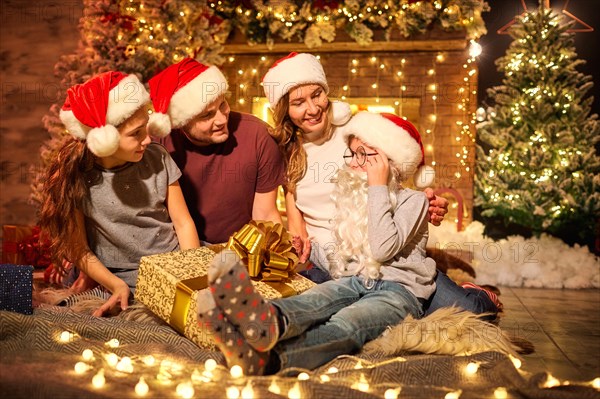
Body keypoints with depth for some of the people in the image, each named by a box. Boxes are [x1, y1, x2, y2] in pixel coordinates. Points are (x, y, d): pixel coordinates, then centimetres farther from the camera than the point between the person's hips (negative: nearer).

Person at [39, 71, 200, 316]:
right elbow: (79, 249, -3)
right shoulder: (74, 177, -9)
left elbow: (183, 223, 3)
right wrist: (117, 286, -17)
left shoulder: (157, 158, -4)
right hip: (123, 281, -2)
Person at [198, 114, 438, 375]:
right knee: (311, 302, -31)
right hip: (353, 281, 5)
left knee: (345, 324, -36)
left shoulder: (414, 200, 3)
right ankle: (269, 320, -66)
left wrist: (378, 188, -9)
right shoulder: (351, 195, 22)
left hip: (398, 289, -4)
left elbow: (383, 249, -15)